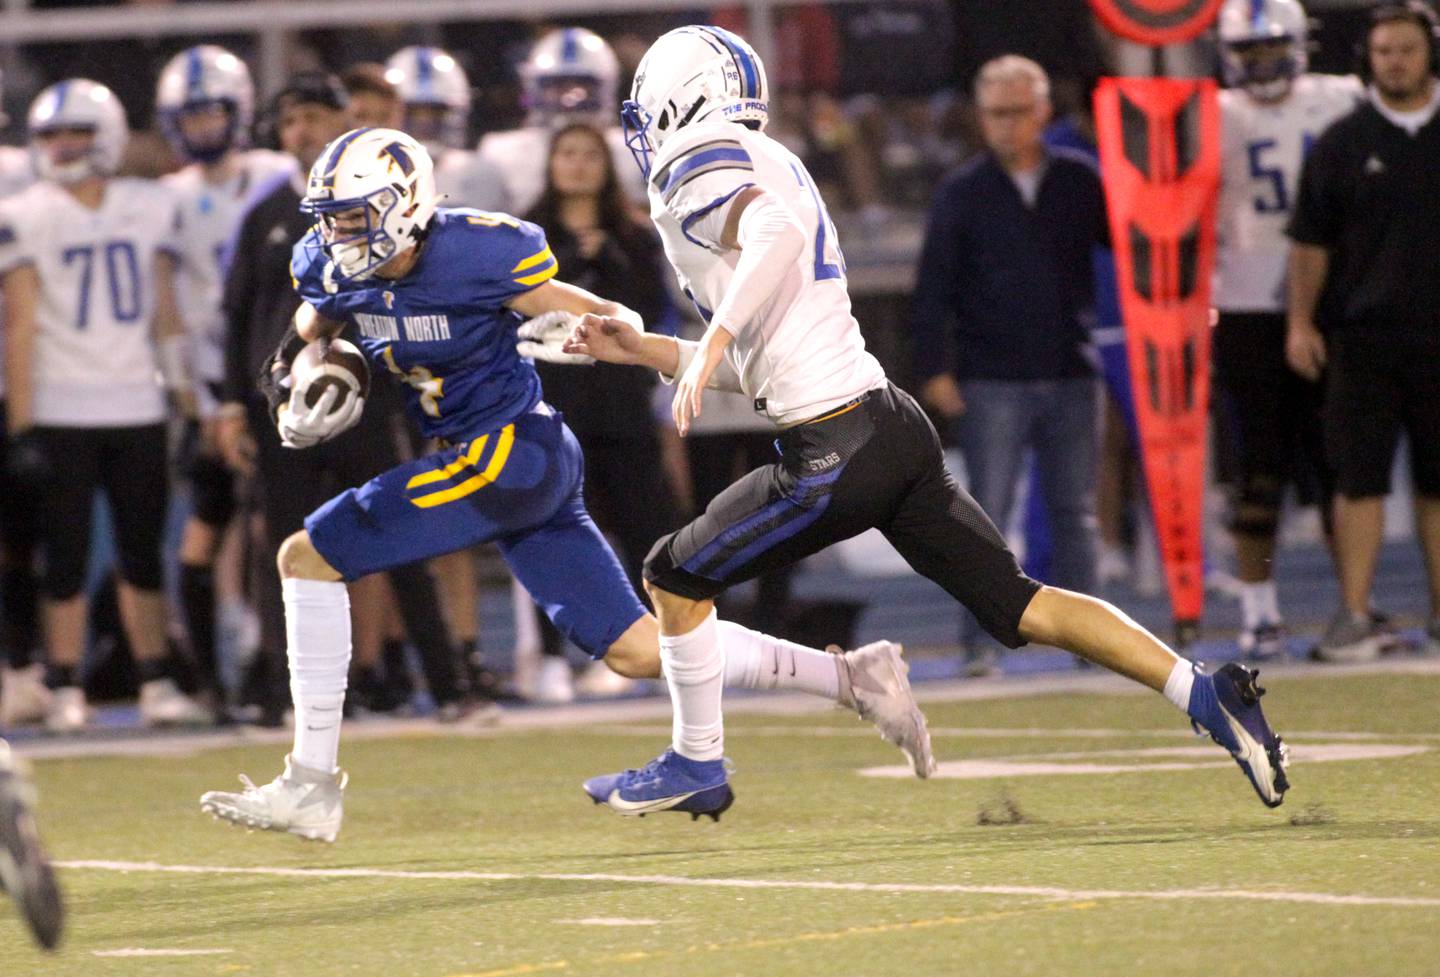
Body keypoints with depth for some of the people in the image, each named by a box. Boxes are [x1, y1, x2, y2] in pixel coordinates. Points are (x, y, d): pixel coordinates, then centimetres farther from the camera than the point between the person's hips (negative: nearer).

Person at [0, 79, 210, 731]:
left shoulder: (149, 208, 7)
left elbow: (165, 311, 12)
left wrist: (186, 394, 7)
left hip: (137, 408, 3)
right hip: (62, 413, -3)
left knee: (143, 553, 6)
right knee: (67, 555, -1)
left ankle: (156, 685, 11)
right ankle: (66, 692, 4)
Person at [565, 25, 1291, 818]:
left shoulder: (697, 174, -7)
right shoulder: (767, 168, 22)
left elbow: (776, 230, -33)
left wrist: (711, 343, -33)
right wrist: (641, 350, 26)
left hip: (837, 455, -9)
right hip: (894, 424, 9)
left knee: (677, 579, 10)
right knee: (1020, 607, 6)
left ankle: (696, 765, 22)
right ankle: (1207, 696, -3)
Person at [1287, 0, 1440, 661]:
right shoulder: (1343, 143, 3)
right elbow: (1311, 241, 7)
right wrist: (1301, 321, 0)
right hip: (1364, 335, -1)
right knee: (1360, 477, -4)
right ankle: (1354, 615, -1)